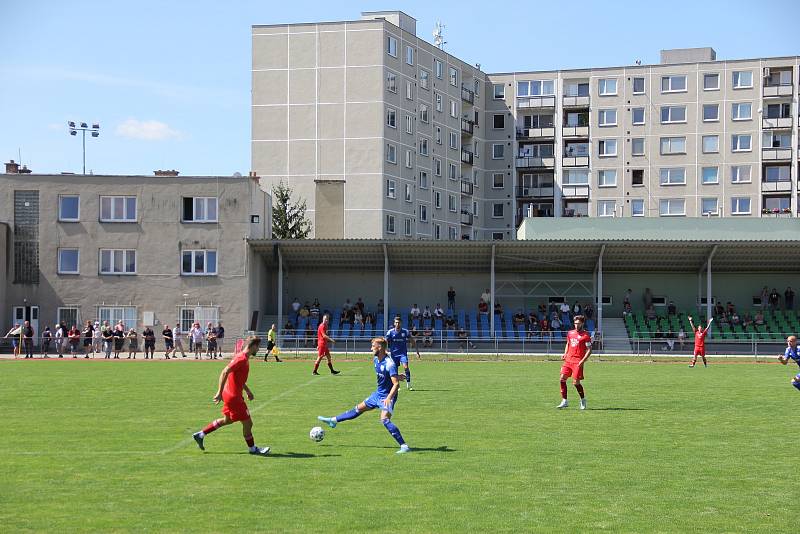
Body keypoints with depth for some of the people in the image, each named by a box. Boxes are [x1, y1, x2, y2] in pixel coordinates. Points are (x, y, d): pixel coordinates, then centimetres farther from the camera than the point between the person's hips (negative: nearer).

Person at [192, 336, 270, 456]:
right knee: (247, 422, 1)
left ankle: (200, 435, 24)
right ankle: (252, 449, 16)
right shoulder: (241, 359, -21)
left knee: (227, 420, 21)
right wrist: (219, 392, -27)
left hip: (229, 394, 10)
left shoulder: (244, 358, 10)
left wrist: (248, 391, 24)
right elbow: (224, 373, -27)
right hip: (234, 396, -10)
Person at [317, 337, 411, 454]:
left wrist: (389, 398, -39)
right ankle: (333, 421, 36)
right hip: (378, 393, 9)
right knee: (359, 408, 22)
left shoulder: (389, 364, -25)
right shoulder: (375, 360, 2)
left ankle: (404, 446, -24)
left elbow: (396, 384, -30)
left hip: (387, 396, -9)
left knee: (385, 420, -25)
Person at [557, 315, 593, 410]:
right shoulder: (570, 333, 14)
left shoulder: (586, 335, -5)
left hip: (578, 362, -6)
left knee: (576, 382, -7)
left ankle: (583, 400, 15)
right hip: (568, 360, 6)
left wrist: (582, 361, -17)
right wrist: (565, 354, 11)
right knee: (562, 379, -4)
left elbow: (589, 350, -7)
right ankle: (564, 401, 3)